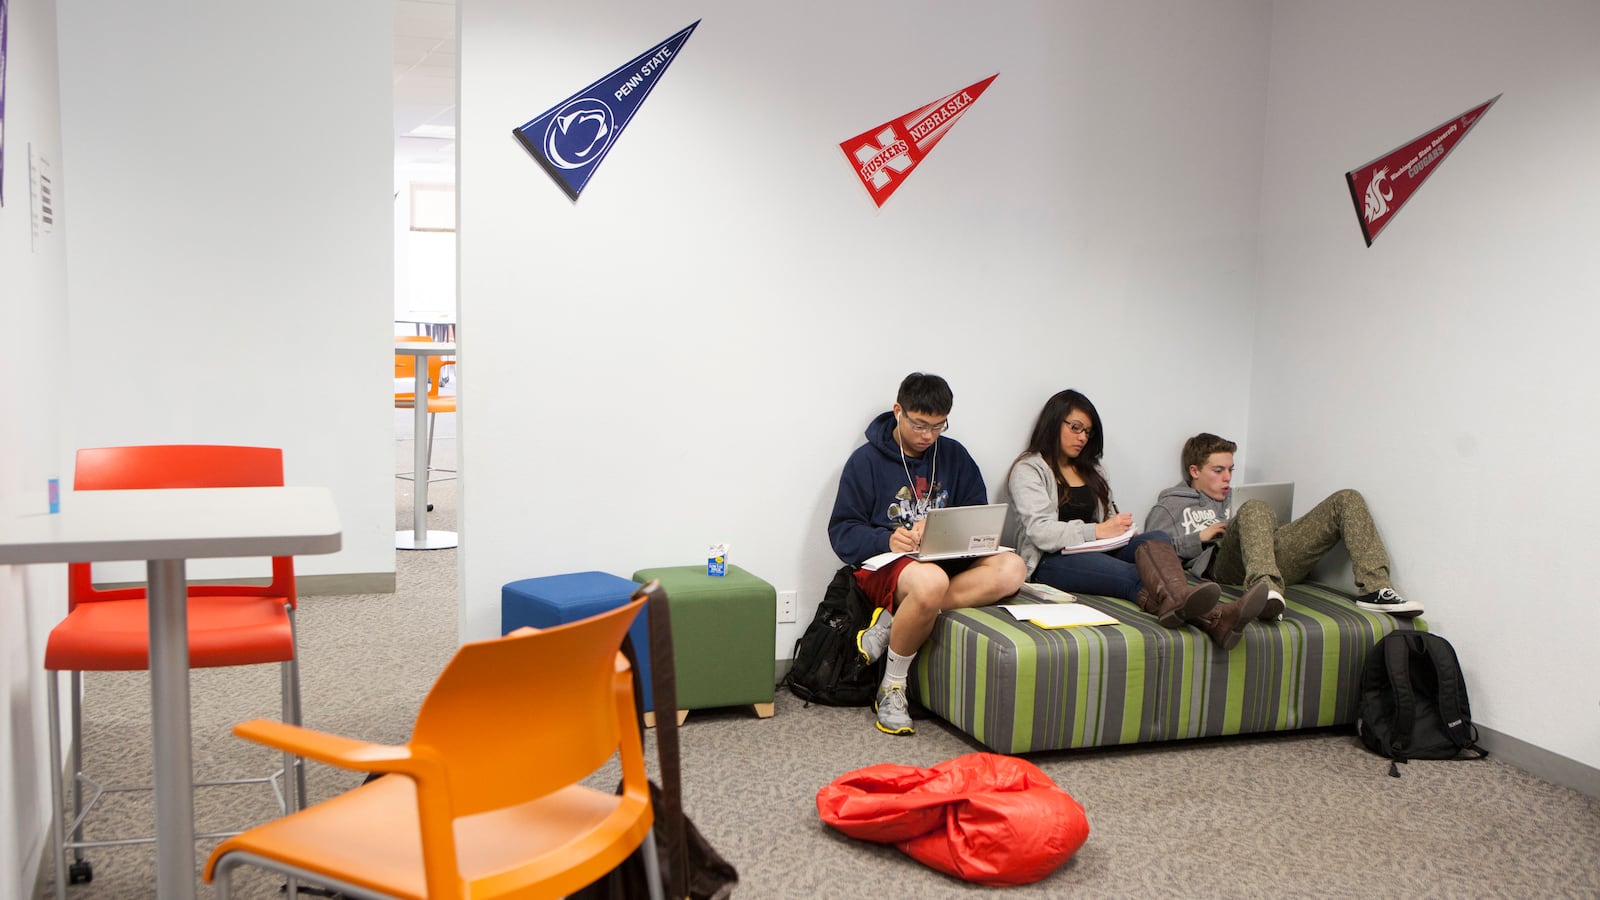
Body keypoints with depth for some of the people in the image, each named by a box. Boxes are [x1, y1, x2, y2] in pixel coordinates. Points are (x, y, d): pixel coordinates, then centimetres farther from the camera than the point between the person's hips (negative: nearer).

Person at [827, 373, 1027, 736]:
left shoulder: (954, 456, 12)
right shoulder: (866, 460, 1)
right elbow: (842, 532, -2)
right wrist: (887, 539, -22)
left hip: (949, 559, 5)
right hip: (887, 563, -5)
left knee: (1011, 568, -27)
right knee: (931, 581, -41)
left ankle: (891, 622, -24)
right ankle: (891, 688, -18)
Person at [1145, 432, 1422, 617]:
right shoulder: (1169, 506, 20)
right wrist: (1199, 538, -3)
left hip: (1276, 557, 7)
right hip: (1226, 563, -6)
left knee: (1347, 499, -1)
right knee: (1254, 509, -38)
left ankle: (1375, 589, -22)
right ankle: (1265, 588, -66)